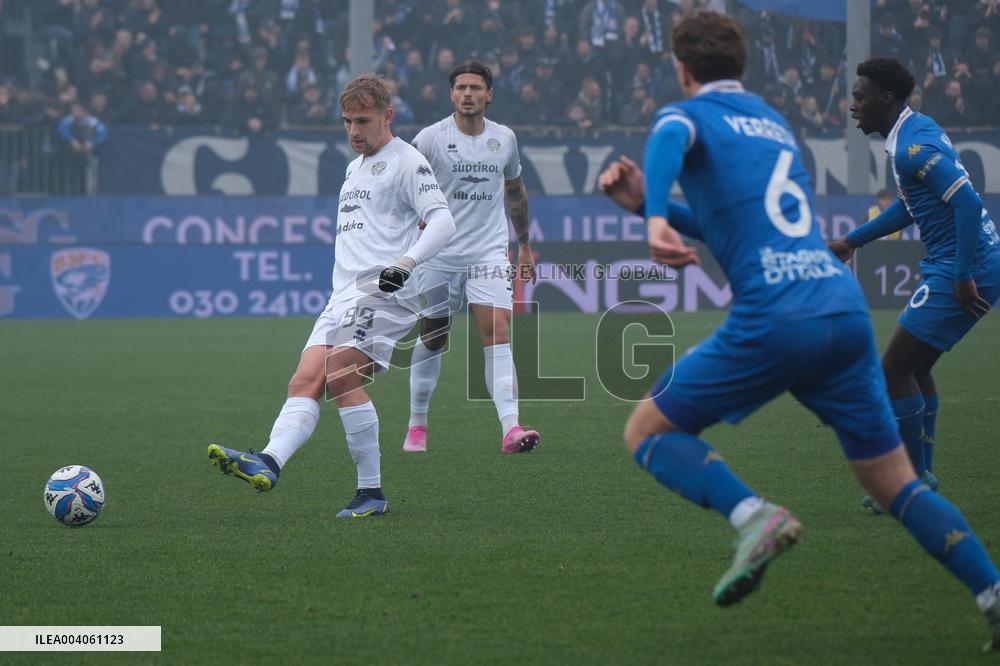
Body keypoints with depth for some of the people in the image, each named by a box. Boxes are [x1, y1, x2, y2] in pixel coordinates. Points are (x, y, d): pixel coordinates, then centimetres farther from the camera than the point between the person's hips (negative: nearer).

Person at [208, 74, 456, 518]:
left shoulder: (406, 161, -1)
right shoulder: (355, 167, 27)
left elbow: (442, 222, -12)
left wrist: (406, 263, -27)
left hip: (384, 292, -9)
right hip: (345, 294, 9)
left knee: (341, 376, -23)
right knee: (305, 381, -12)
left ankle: (371, 492, -18)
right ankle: (269, 462, -30)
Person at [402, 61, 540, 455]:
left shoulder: (504, 139, 6)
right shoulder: (431, 138, -5)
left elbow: (515, 191, 22)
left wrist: (525, 245, 25)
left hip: (490, 252, 1)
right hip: (439, 255, -1)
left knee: (497, 334, -14)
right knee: (432, 339, 8)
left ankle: (511, 429, -23)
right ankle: (417, 425, 25)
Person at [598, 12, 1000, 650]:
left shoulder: (689, 113, 7)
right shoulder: (774, 123, 28)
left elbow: (672, 139, -20)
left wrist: (656, 219, -35)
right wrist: (647, 202, 30)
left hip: (774, 321, -6)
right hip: (846, 309, 6)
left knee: (647, 430, 8)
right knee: (894, 480, 13)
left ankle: (755, 516, -16)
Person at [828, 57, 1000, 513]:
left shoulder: (914, 146, -19)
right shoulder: (918, 130, 14)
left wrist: (963, 278, -26)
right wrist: (852, 241, 31)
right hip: (952, 268, 10)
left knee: (893, 371, -6)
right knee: (914, 368, 20)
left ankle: (917, 482, 0)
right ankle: (921, 477, 24)